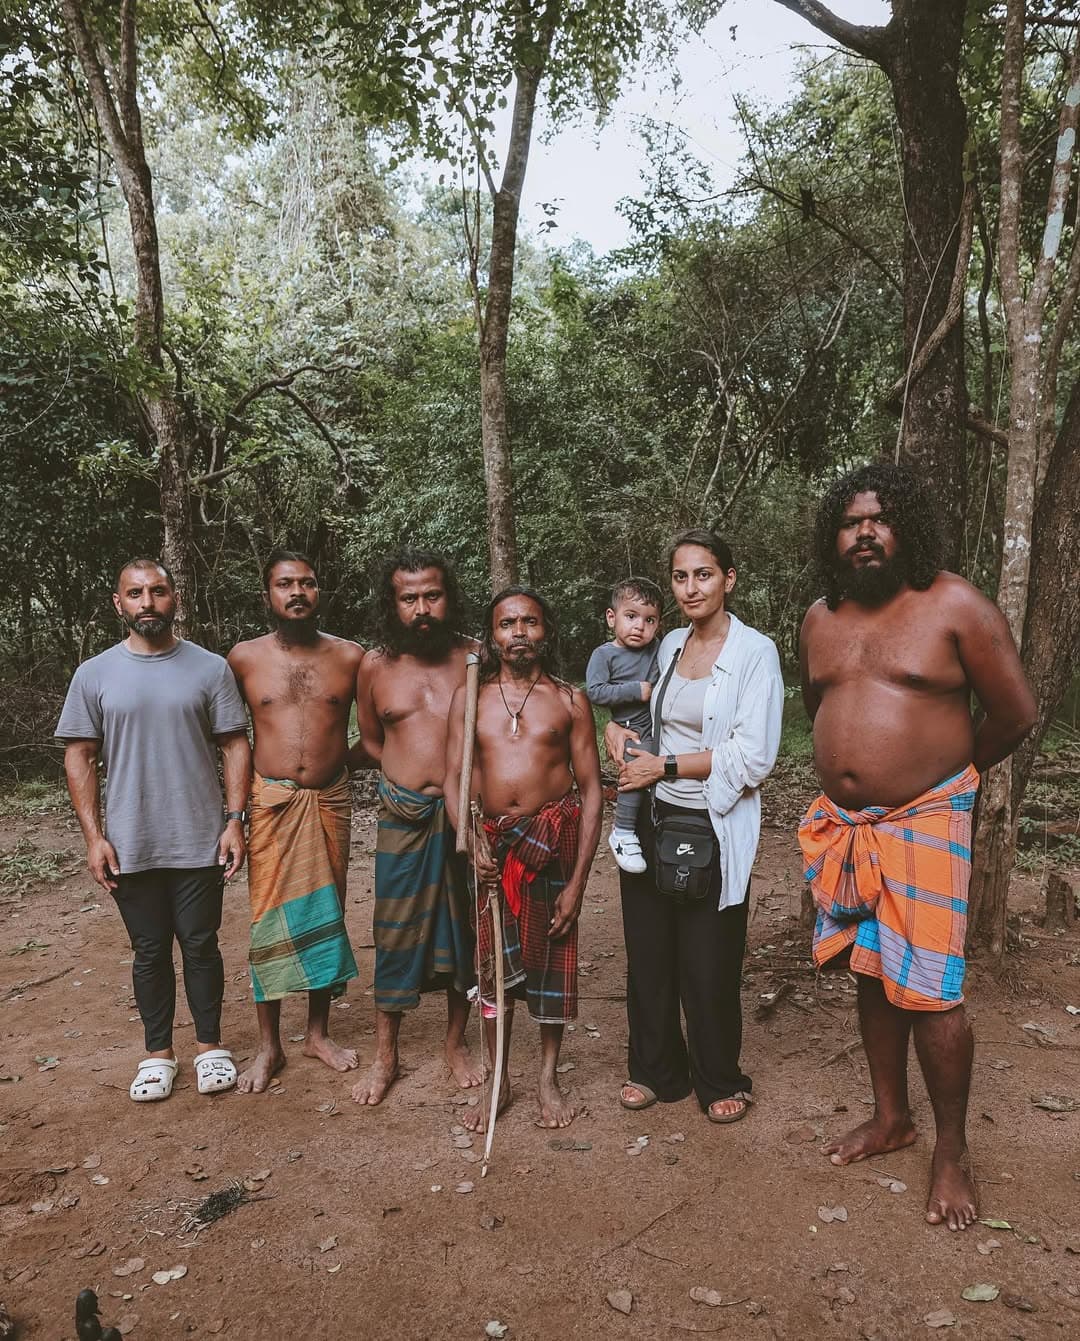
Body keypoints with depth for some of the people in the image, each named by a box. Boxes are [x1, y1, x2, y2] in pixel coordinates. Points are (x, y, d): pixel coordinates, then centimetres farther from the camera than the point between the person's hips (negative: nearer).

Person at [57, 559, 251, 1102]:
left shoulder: (210, 668, -2)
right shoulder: (94, 675, 0)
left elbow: (235, 746, 0)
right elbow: (78, 756, 2)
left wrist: (234, 820, -7)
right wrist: (93, 836, -4)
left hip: (199, 842, -1)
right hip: (129, 847, 1)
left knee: (201, 945, 9)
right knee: (150, 950, 13)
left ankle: (209, 1044, 27)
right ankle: (158, 1051, 29)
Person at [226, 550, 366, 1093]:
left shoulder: (350, 657, 1)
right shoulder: (244, 658, 0)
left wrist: (342, 760, 3)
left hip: (330, 801, 1)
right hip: (271, 802, -1)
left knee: (327, 915, 10)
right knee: (269, 919, 2)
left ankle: (318, 1032, 26)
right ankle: (269, 1046, 16)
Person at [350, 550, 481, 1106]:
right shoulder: (375, 666, 1)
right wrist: (411, 774, 6)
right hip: (403, 816, 1)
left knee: (462, 929, 11)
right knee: (395, 934, 6)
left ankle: (456, 1043, 30)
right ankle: (384, 1055, 22)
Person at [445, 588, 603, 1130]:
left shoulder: (569, 700, 2)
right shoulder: (469, 697, 7)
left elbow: (591, 790, 0)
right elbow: (453, 778, 4)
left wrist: (578, 881, -7)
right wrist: (468, 844, -14)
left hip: (553, 840, -1)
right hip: (489, 844, 1)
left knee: (553, 957, 8)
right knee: (492, 961, 8)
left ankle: (548, 1078, 28)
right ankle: (496, 1083, 27)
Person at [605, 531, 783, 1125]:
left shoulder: (754, 652, -10)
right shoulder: (670, 645, 8)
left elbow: (752, 759, -17)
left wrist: (663, 766, -13)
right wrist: (615, 726, 2)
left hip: (715, 830, -5)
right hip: (655, 820, 5)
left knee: (708, 965, 6)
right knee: (648, 954, 13)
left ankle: (720, 1081, 30)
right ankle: (656, 1070, 34)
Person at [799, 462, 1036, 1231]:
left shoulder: (955, 607, -10)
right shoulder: (821, 618, 6)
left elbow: (1016, 712, -4)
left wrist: (954, 771, 8)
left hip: (924, 823, -5)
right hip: (843, 825, 5)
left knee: (929, 992, -2)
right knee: (872, 976, 15)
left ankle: (952, 1152, 17)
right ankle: (891, 1117, 33)